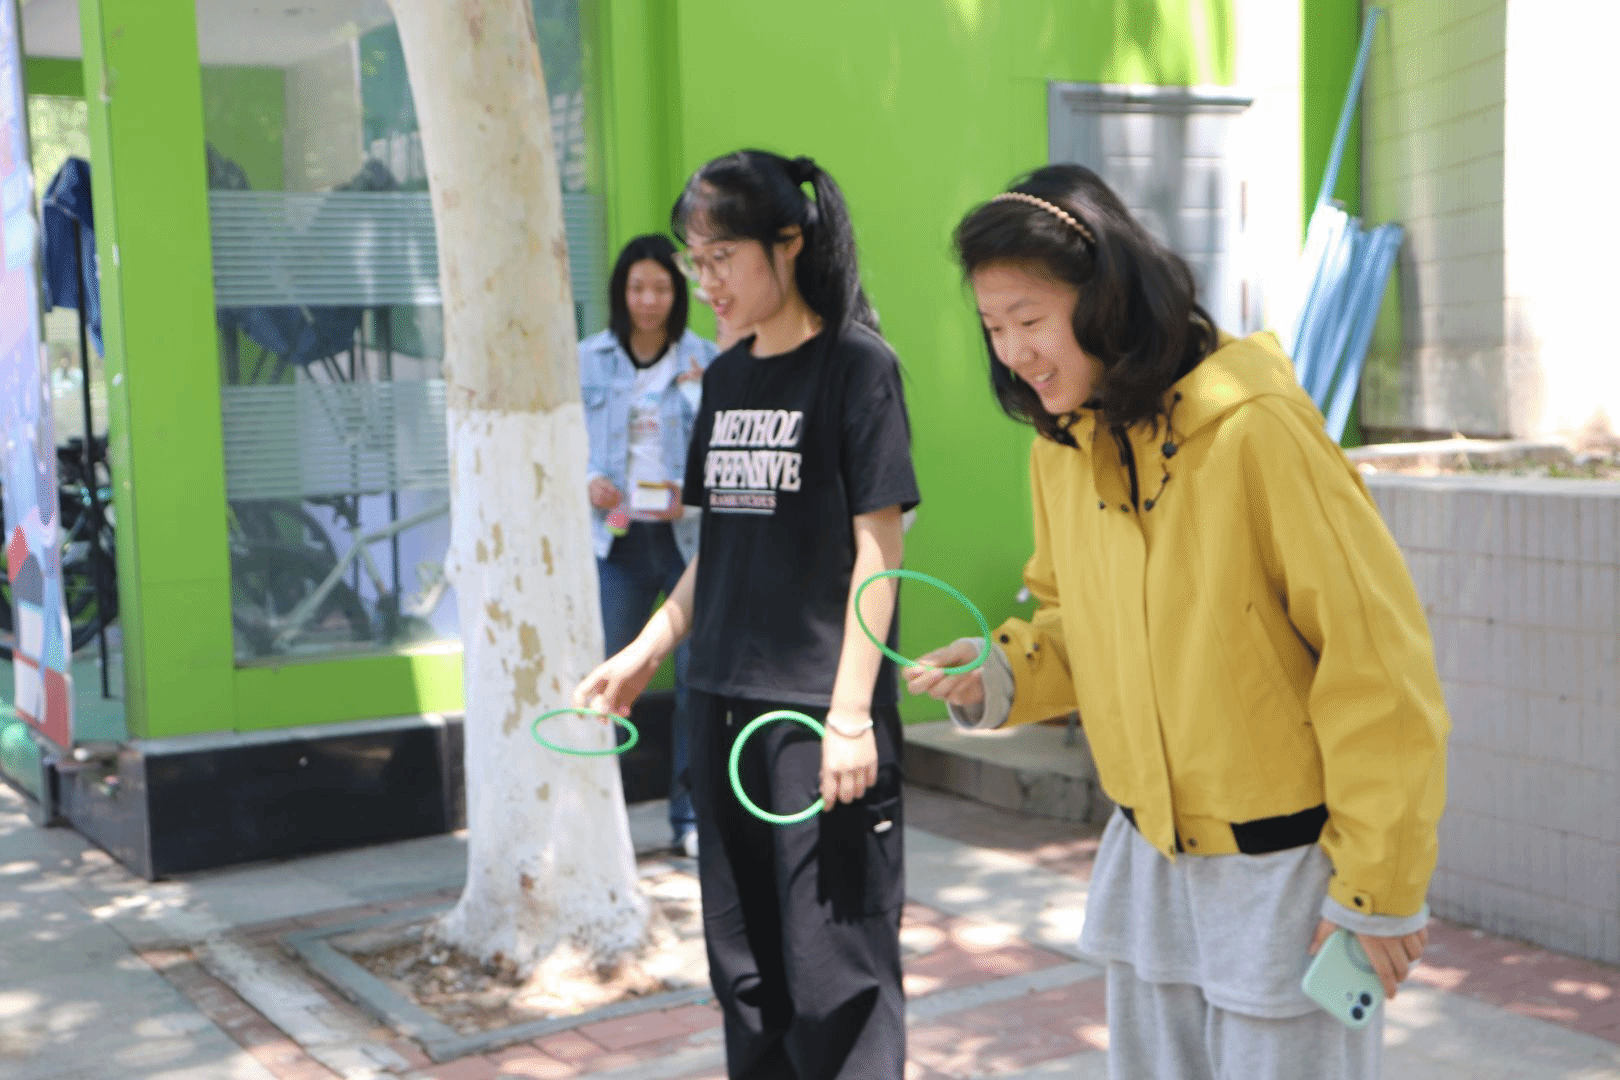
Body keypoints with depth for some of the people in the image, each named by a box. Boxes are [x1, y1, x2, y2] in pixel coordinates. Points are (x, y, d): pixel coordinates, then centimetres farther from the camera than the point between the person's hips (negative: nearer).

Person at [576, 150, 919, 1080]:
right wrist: (647, 653, 12)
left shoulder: (857, 364, -8)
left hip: (820, 709, -7)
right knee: (744, 967, 15)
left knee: (833, 970, -3)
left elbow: (877, 548, -12)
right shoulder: (727, 377, 12)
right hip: (725, 703, 7)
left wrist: (851, 712, -16)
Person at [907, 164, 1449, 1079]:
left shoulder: (1257, 428, -21)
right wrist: (999, 676, -5)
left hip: (1288, 863, -6)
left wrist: (1378, 888, -15)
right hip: (1150, 858, 6)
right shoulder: (1059, 450, 1)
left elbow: (1381, 665, -18)